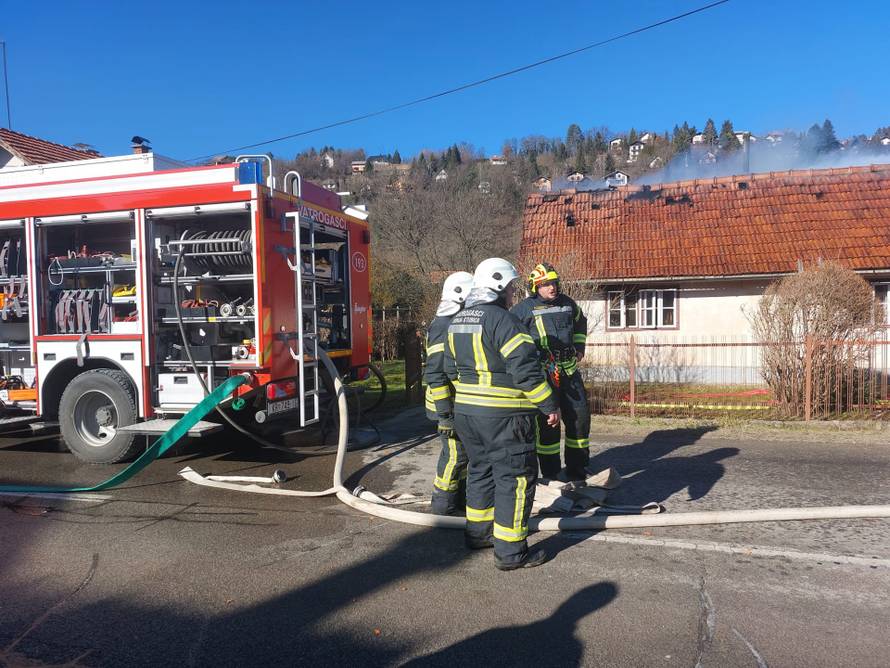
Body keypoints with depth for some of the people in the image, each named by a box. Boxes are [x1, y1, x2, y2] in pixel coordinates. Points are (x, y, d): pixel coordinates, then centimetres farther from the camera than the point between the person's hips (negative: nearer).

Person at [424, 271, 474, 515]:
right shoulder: (443, 327, -19)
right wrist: (445, 410, -24)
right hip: (451, 404, -10)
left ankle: (461, 499, 31)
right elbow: (434, 373, -24)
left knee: (465, 452, 18)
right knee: (455, 454, -2)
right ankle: (443, 505, 11)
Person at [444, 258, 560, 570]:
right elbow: (526, 369, -20)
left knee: (481, 469, 22)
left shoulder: (457, 321, 11)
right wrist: (550, 405, -12)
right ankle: (510, 551, 7)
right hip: (503, 415, -9)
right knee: (515, 478, 1)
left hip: (466, 411, 9)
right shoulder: (502, 320, -17)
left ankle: (478, 532, 34)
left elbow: (451, 368, 18)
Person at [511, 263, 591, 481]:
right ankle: (550, 473, 9)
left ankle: (577, 469, 22)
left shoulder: (568, 303, 10)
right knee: (547, 421, -3)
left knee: (580, 415, 7)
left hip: (569, 369, 5)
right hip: (541, 372, -5)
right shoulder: (524, 308, -6)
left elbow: (580, 323, 31)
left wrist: (579, 347, 21)